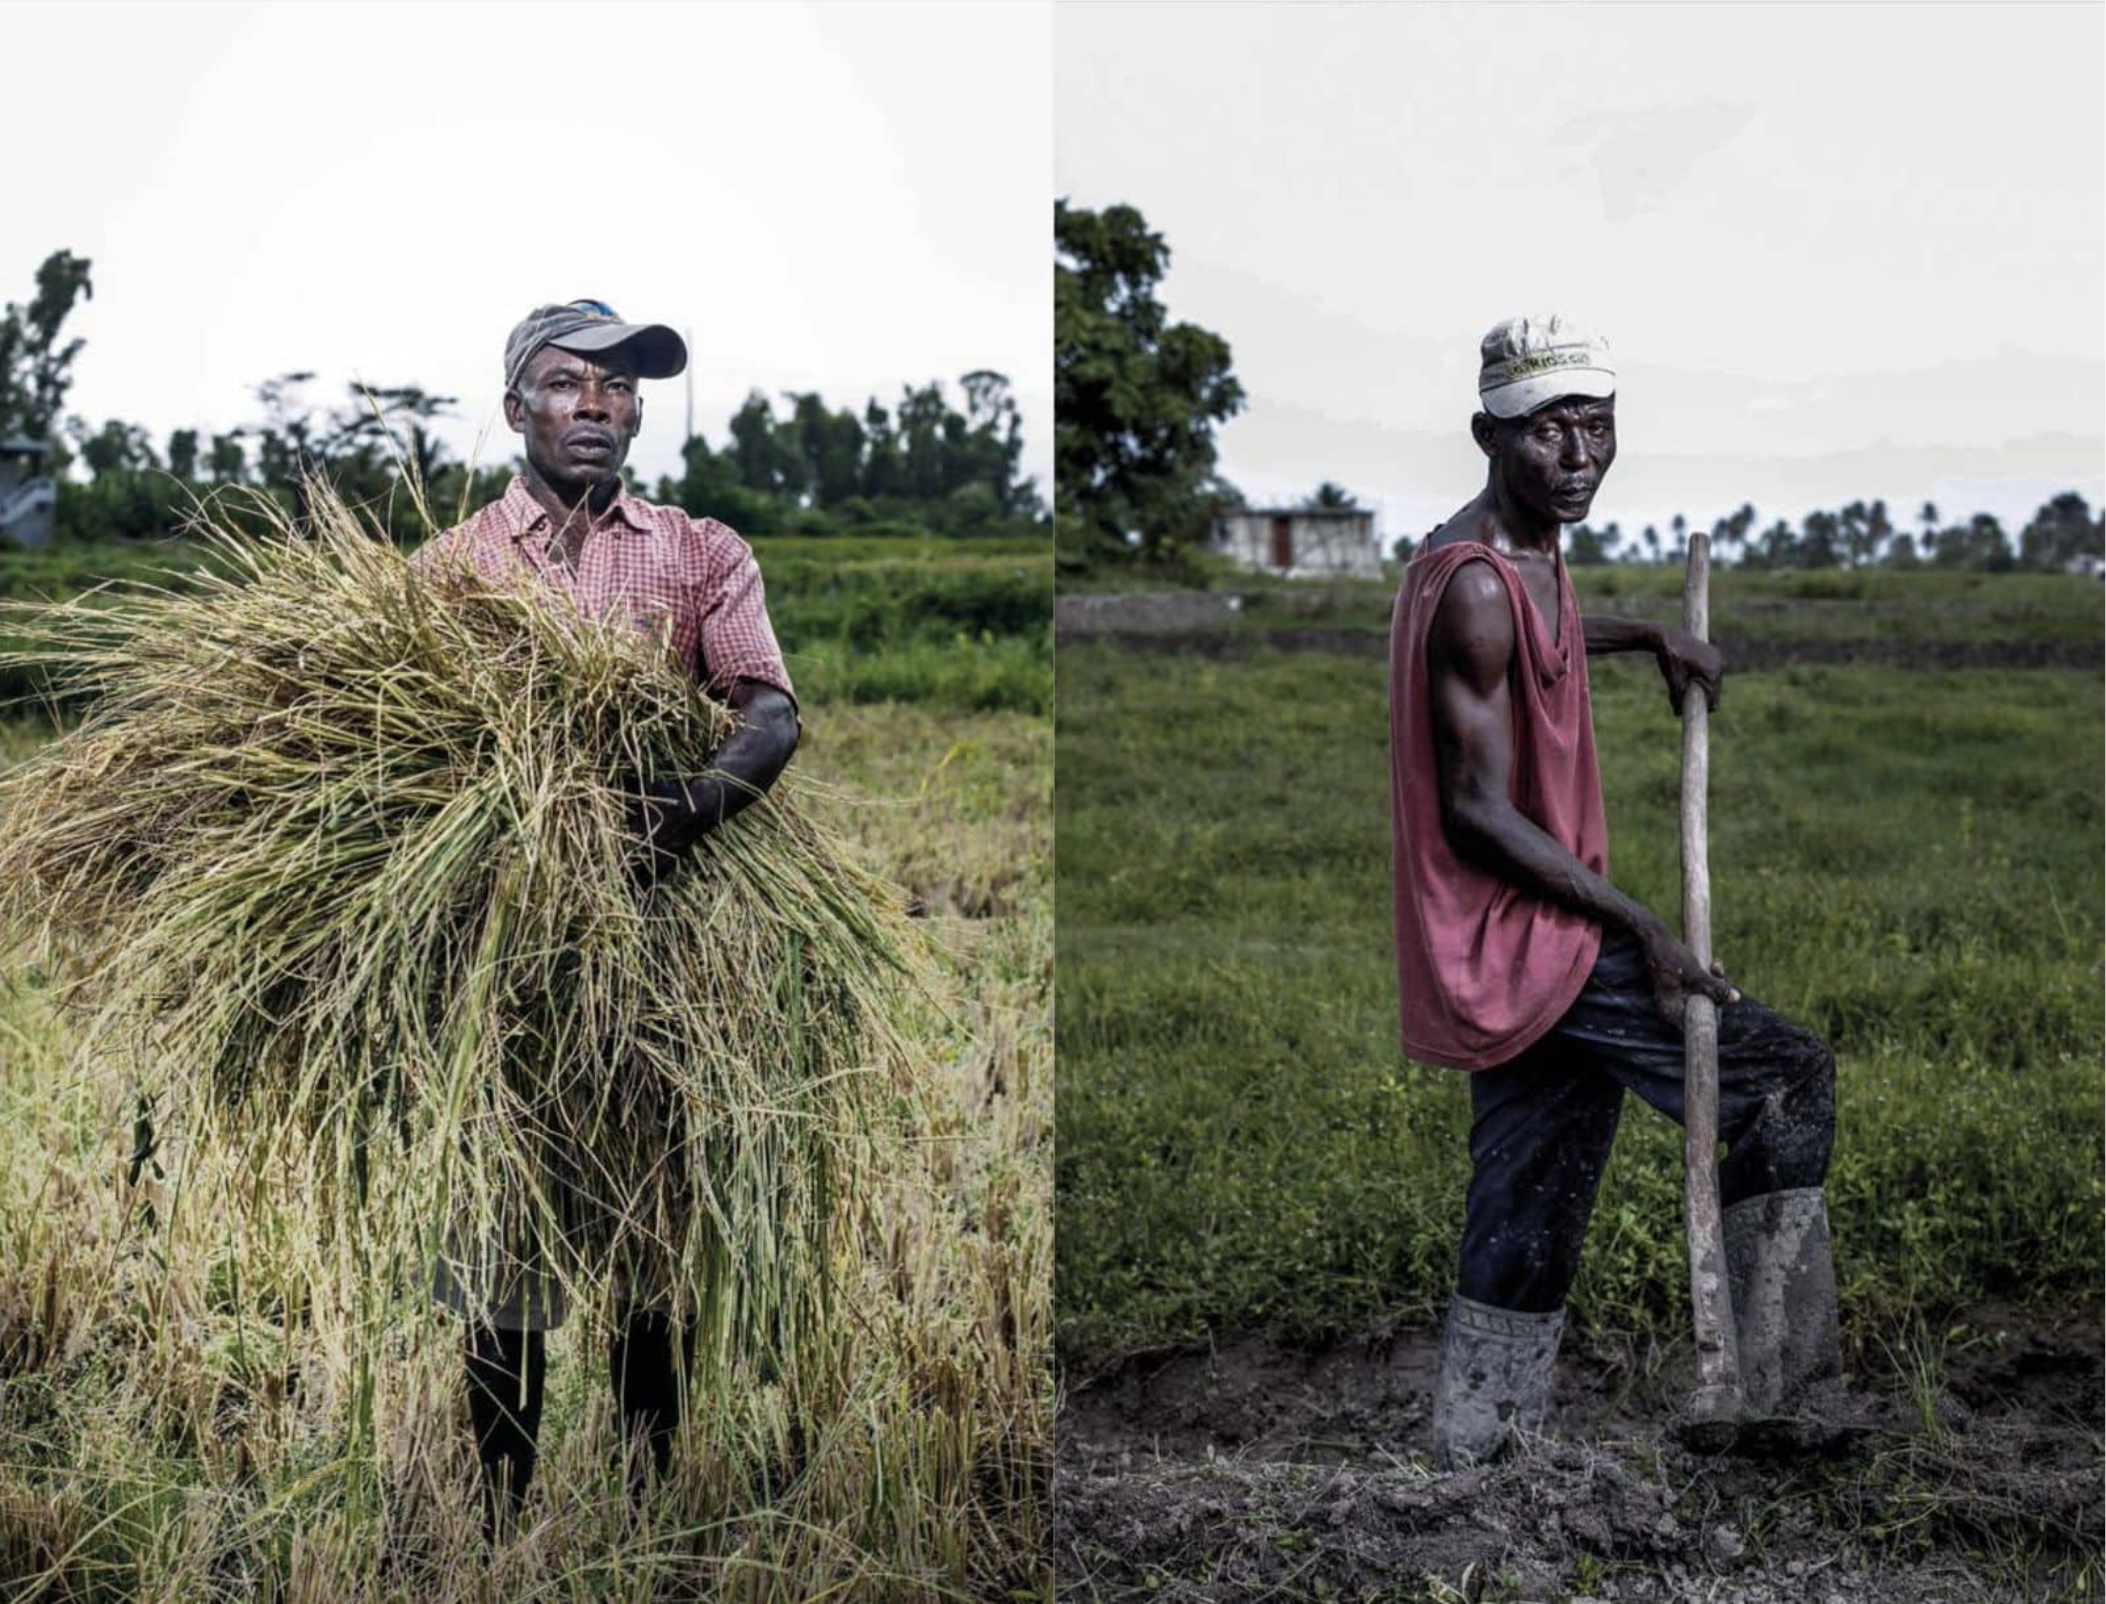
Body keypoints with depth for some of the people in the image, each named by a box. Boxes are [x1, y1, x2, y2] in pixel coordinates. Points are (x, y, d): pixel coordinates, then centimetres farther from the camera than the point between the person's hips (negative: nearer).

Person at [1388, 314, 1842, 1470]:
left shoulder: (1524, 558, 12)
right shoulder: (1477, 588, -19)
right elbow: (1479, 811, -22)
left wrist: (1653, 639, 28)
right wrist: (1641, 928, -19)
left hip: (1515, 952, 10)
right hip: (1521, 942, -10)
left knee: (1525, 1244, 13)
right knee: (1786, 1079, -9)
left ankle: (1472, 1463, 20)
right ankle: (1785, 1384, -4)